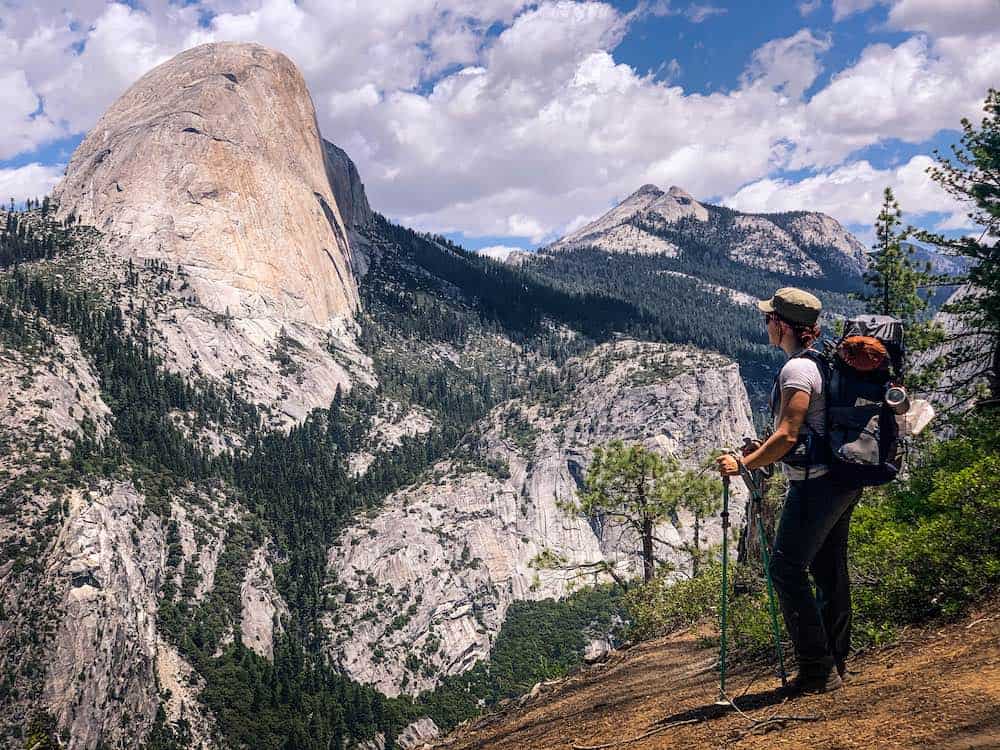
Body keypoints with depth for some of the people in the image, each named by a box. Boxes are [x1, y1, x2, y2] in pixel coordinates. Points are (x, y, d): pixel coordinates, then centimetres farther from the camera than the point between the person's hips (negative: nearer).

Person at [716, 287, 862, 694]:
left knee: (787, 569, -5)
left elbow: (788, 436, -22)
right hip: (843, 481, 10)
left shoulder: (797, 370, -17)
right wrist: (762, 449, 22)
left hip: (815, 484, -10)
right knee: (830, 571, 15)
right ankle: (836, 661, 23)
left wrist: (743, 464, -14)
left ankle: (818, 670, -3)